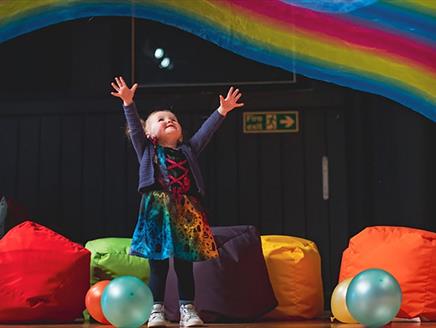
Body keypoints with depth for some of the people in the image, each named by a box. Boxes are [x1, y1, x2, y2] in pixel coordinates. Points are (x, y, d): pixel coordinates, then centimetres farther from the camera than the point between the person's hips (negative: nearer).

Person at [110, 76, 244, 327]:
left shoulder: (188, 151, 20)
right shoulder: (147, 150, 13)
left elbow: (206, 131, 14)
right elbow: (135, 127, 1)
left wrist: (222, 110, 7)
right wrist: (128, 103, -11)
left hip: (186, 211, 2)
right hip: (158, 211, -2)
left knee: (185, 264, 5)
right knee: (158, 265, 1)